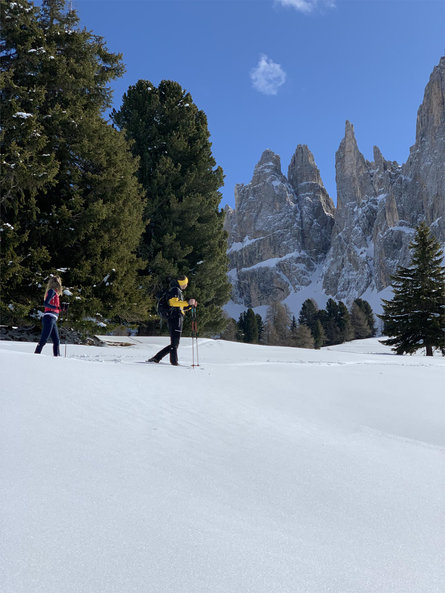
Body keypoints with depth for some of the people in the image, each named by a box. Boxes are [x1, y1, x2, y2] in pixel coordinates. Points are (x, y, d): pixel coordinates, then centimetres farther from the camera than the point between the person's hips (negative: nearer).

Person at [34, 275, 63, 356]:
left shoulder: (54, 292, 22)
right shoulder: (52, 291, -5)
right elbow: (45, 303, -16)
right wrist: (57, 307, -28)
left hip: (53, 320, 10)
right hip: (49, 318, -10)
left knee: (56, 341, 7)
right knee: (44, 340, -12)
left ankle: (57, 356, 7)